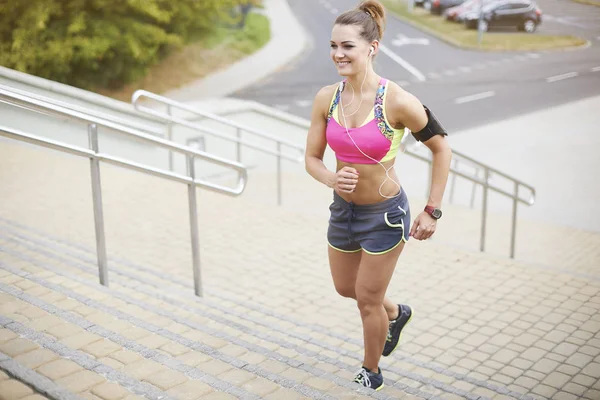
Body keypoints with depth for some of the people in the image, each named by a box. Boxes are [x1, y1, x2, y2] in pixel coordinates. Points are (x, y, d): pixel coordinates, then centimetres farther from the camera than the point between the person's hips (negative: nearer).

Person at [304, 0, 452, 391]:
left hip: (385, 213, -5)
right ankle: (396, 313, 56)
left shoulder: (397, 101, -23)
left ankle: (371, 374, 37)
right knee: (345, 287, 24)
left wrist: (432, 211, -12)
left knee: (367, 298, 9)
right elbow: (312, 158, -2)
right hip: (343, 208, 6)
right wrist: (333, 180, -25)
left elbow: (441, 148, -11)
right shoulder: (326, 98, -10)